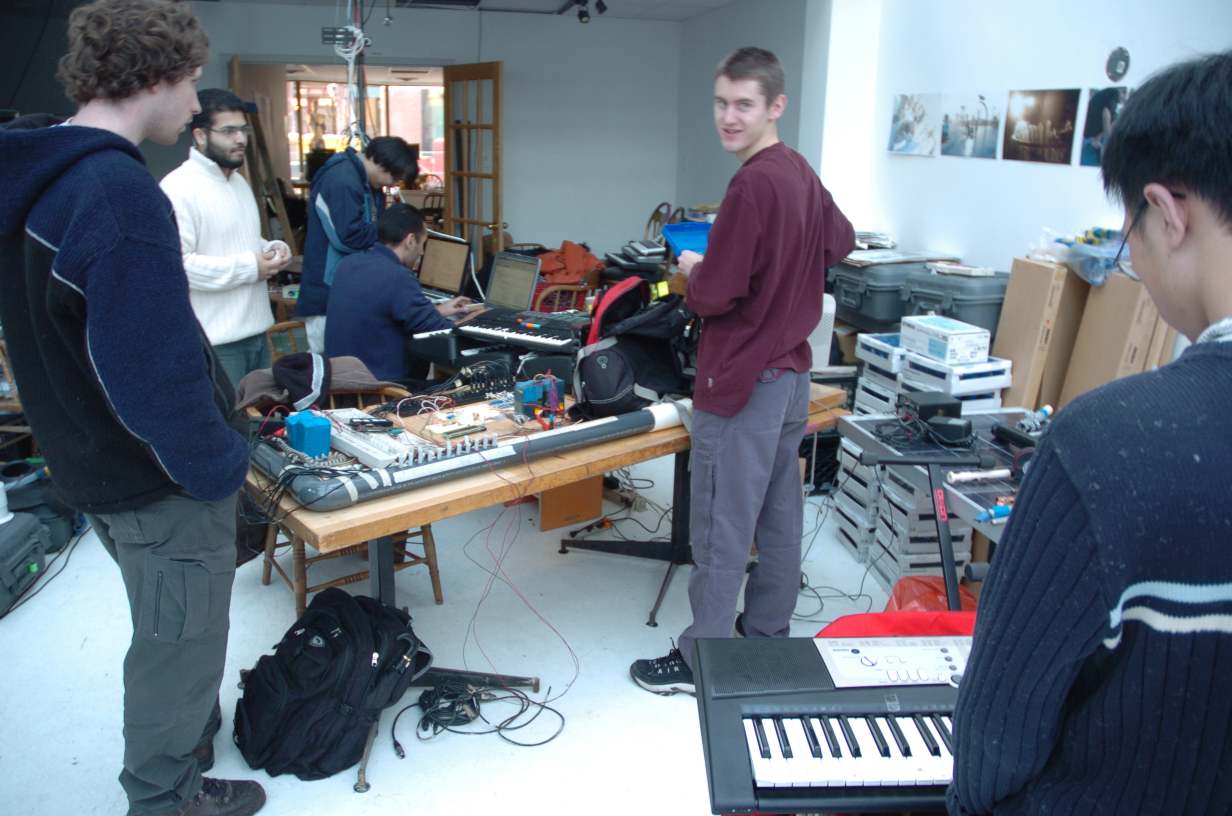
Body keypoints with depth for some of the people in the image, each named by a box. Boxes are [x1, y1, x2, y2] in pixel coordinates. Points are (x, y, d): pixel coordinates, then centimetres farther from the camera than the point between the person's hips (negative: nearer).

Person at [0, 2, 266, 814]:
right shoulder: (118, 190, -26)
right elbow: (153, 368, -30)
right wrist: (220, 467, -16)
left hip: (98, 464, 10)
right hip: (163, 482, -10)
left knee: (171, 639, 27)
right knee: (178, 651, 10)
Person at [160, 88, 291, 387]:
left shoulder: (239, 182, 16)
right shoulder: (179, 188, -15)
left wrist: (271, 249, 6)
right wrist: (249, 268, -20)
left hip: (256, 331, 9)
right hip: (215, 342, -9)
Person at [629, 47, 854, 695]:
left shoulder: (752, 185, -20)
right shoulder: (803, 174, 8)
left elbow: (714, 296, -20)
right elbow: (841, 242, 26)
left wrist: (691, 271, 0)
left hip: (740, 384, -9)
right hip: (790, 373, 9)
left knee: (721, 530, 1)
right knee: (779, 516, 16)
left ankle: (701, 661, 13)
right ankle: (768, 637, 31)